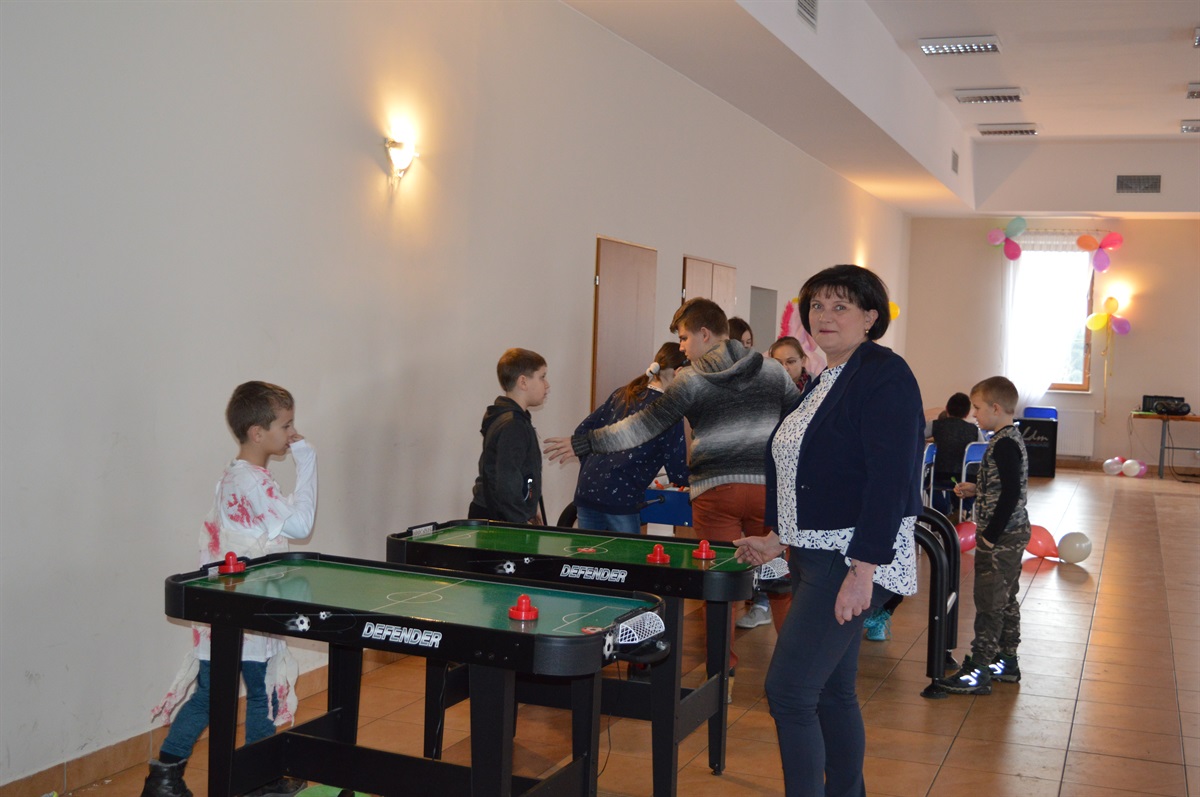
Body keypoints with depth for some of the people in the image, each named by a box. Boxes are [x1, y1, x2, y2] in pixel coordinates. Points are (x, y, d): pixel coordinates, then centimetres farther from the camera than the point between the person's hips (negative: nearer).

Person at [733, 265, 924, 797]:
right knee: (831, 692, 16)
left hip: (855, 559, -10)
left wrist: (863, 570, -25)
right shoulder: (823, 382, 15)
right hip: (815, 555, 10)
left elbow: (891, 479, -21)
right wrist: (779, 539, 16)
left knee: (788, 689, -11)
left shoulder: (884, 374, -14)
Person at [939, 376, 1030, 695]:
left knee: (989, 604, -4)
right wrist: (976, 490, 13)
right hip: (1010, 535, 10)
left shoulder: (1004, 444, -20)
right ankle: (1006, 662, 27)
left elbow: (1012, 493, -24)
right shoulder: (1010, 439, 11)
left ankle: (979, 671, 2)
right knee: (1005, 600, 17)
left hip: (1000, 537, -10)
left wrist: (990, 536, -21)